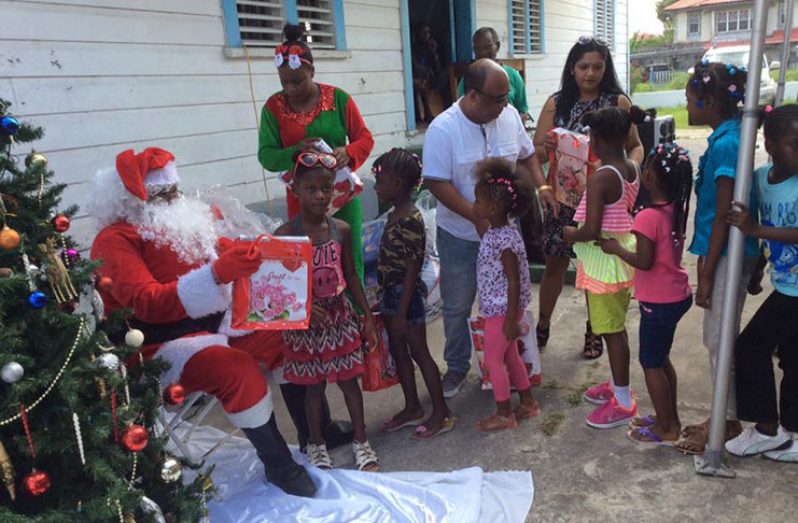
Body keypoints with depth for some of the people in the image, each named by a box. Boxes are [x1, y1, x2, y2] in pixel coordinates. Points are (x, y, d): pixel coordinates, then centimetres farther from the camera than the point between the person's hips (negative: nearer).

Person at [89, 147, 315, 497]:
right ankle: (279, 465, -12)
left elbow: (223, 248, 11)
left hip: (215, 321, 8)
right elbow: (148, 303, -27)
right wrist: (216, 274, -39)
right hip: (159, 345, -8)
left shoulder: (180, 219, 8)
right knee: (237, 368, -30)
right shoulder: (115, 240, -13)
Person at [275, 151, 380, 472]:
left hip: (340, 316, 3)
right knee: (314, 385, 12)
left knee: (349, 380, 12)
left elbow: (351, 277, 4)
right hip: (305, 322, -2)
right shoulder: (284, 235, -13)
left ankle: (361, 441, 30)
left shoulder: (341, 230, -3)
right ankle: (316, 445, 33)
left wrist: (368, 317, 5)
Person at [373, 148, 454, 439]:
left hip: (406, 296, -9)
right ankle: (413, 408, 33)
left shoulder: (410, 221, -21)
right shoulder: (394, 216, 7)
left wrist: (401, 313, -20)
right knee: (398, 352, 17)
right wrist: (389, 304, 17)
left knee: (419, 353, 2)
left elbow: (412, 271, -21)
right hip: (391, 294, 9)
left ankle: (442, 414, 17)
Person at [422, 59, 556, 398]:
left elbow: (527, 155, 12)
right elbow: (437, 183, -21)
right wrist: (478, 217, -26)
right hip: (460, 235, -4)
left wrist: (541, 187, -6)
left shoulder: (510, 116, -3)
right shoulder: (443, 129, -18)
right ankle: (457, 366, 31)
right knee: (457, 307, 10)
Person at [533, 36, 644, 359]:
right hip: (563, 196, 1)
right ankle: (542, 326, 27)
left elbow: (635, 145, 4)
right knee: (555, 263, 10)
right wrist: (546, 148, -23)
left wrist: (631, 166, -18)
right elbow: (536, 154, 1)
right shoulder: (556, 104, 0)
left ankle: (593, 331, 30)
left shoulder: (618, 102, -1)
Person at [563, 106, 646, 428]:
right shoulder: (633, 170, 3)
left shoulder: (600, 178, -24)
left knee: (612, 330, 3)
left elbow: (591, 231, -26)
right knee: (615, 326, 21)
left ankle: (623, 403, 16)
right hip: (623, 253, 9)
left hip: (604, 262, -9)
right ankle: (617, 385, 37)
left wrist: (568, 234, -8)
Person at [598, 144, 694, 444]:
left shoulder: (648, 217, -24)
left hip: (659, 302, -8)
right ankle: (669, 417, 33)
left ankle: (667, 428, 18)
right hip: (678, 295, 8)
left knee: (650, 363, 7)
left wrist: (616, 249, -9)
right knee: (661, 359, 21)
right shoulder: (677, 210, 2)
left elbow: (644, 262, -22)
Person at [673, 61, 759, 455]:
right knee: (717, 340, 17)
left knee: (719, 341, 2)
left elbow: (723, 216, -19)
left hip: (726, 257, -9)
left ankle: (727, 424, 17)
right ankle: (725, 417, 30)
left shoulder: (725, 144, -19)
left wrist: (706, 273, -16)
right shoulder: (728, 137, 9)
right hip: (722, 254, 9)